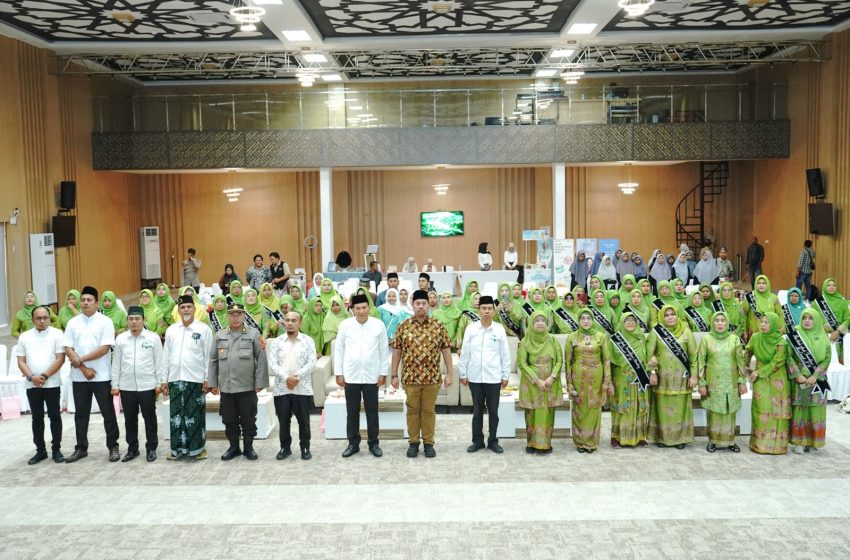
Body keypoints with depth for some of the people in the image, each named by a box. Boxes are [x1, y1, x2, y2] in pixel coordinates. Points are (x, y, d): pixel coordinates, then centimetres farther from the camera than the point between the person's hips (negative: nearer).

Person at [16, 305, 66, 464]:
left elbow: (60, 359, -7)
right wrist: (31, 377, -11)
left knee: (54, 416, 3)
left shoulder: (57, 334, -2)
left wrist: (45, 376, -14)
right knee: (37, 417, 9)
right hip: (32, 385, 3)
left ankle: (56, 449, 11)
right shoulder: (24, 337, 8)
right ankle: (40, 450, 16)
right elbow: (21, 361, 5)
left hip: (52, 384, -3)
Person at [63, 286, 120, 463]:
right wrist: (83, 368, -10)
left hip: (101, 376, -3)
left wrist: (80, 359, -13)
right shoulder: (73, 323, 5)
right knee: (81, 414, 11)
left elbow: (105, 348, -13)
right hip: (79, 376, 3)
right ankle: (81, 448, 21)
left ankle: (113, 447, 13)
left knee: (108, 413, 3)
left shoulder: (105, 321, -5)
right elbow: (68, 350, 0)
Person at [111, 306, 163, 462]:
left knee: (149, 418, 5)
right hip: (126, 387, 2)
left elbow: (159, 361, -1)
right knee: (130, 419, 10)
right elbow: (116, 363, 8)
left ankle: (151, 448, 16)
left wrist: (159, 383, -4)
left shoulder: (153, 337, -2)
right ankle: (132, 448, 21)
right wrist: (115, 385, 5)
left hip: (147, 386, -2)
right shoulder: (120, 339, 5)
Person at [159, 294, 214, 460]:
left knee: (195, 415, 2)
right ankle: (178, 448, 16)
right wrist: (163, 380, 8)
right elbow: (166, 356, 11)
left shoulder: (204, 329, -2)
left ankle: (198, 448, 12)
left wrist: (207, 379, -6)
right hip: (175, 379, 4)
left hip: (195, 379, -3)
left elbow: (208, 355, -3)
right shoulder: (171, 330, 9)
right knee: (176, 414, 7)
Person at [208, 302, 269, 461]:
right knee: (229, 420, 10)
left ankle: (248, 447, 18)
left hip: (247, 387, -3)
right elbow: (213, 360, 10)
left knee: (248, 420, 5)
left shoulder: (254, 334, -1)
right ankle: (233, 447, 23)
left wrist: (260, 382, -8)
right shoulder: (220, 335, 9)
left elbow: (261, 360, -3)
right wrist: (212, 383, 5)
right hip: (226, 387, 3)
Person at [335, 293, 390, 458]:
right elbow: (338, 350, 2)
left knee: (372, 412, 7)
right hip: (350, 376, 1)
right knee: (352, 412, 9)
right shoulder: (345, 325, -2)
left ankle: (374, 443, 19)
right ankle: (353, 443, 20)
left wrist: (383, 373, 0)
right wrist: (338, 373, -1)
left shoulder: (379, 325, -3)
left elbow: (384, 350, 2)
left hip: (371, 376, 0)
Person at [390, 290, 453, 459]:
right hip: (410, 377, 0)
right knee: (413, 410, 10)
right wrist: (394, 375, 1)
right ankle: (413, 442, 21)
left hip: (432, 377, 0)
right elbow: (396, 351, 3)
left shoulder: (438, 326, -2)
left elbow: (446, 350, 2)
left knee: (429, 410, 9)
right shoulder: (403, 327, -1)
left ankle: (429, 443, 19)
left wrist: (449, 373, -1)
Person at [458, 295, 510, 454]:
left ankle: (493, 441, 20)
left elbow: (505, 354, 2)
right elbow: (465, 352, 3)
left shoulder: (500, 329, -1)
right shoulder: (471, 328, 0)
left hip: (494, 377, 0)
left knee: (493, 410, 8)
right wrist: (463, 374, 3)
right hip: (475, 377, 1)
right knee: (477, 410, 10)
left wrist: (505, 375, 2)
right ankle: (477, 440, 21)